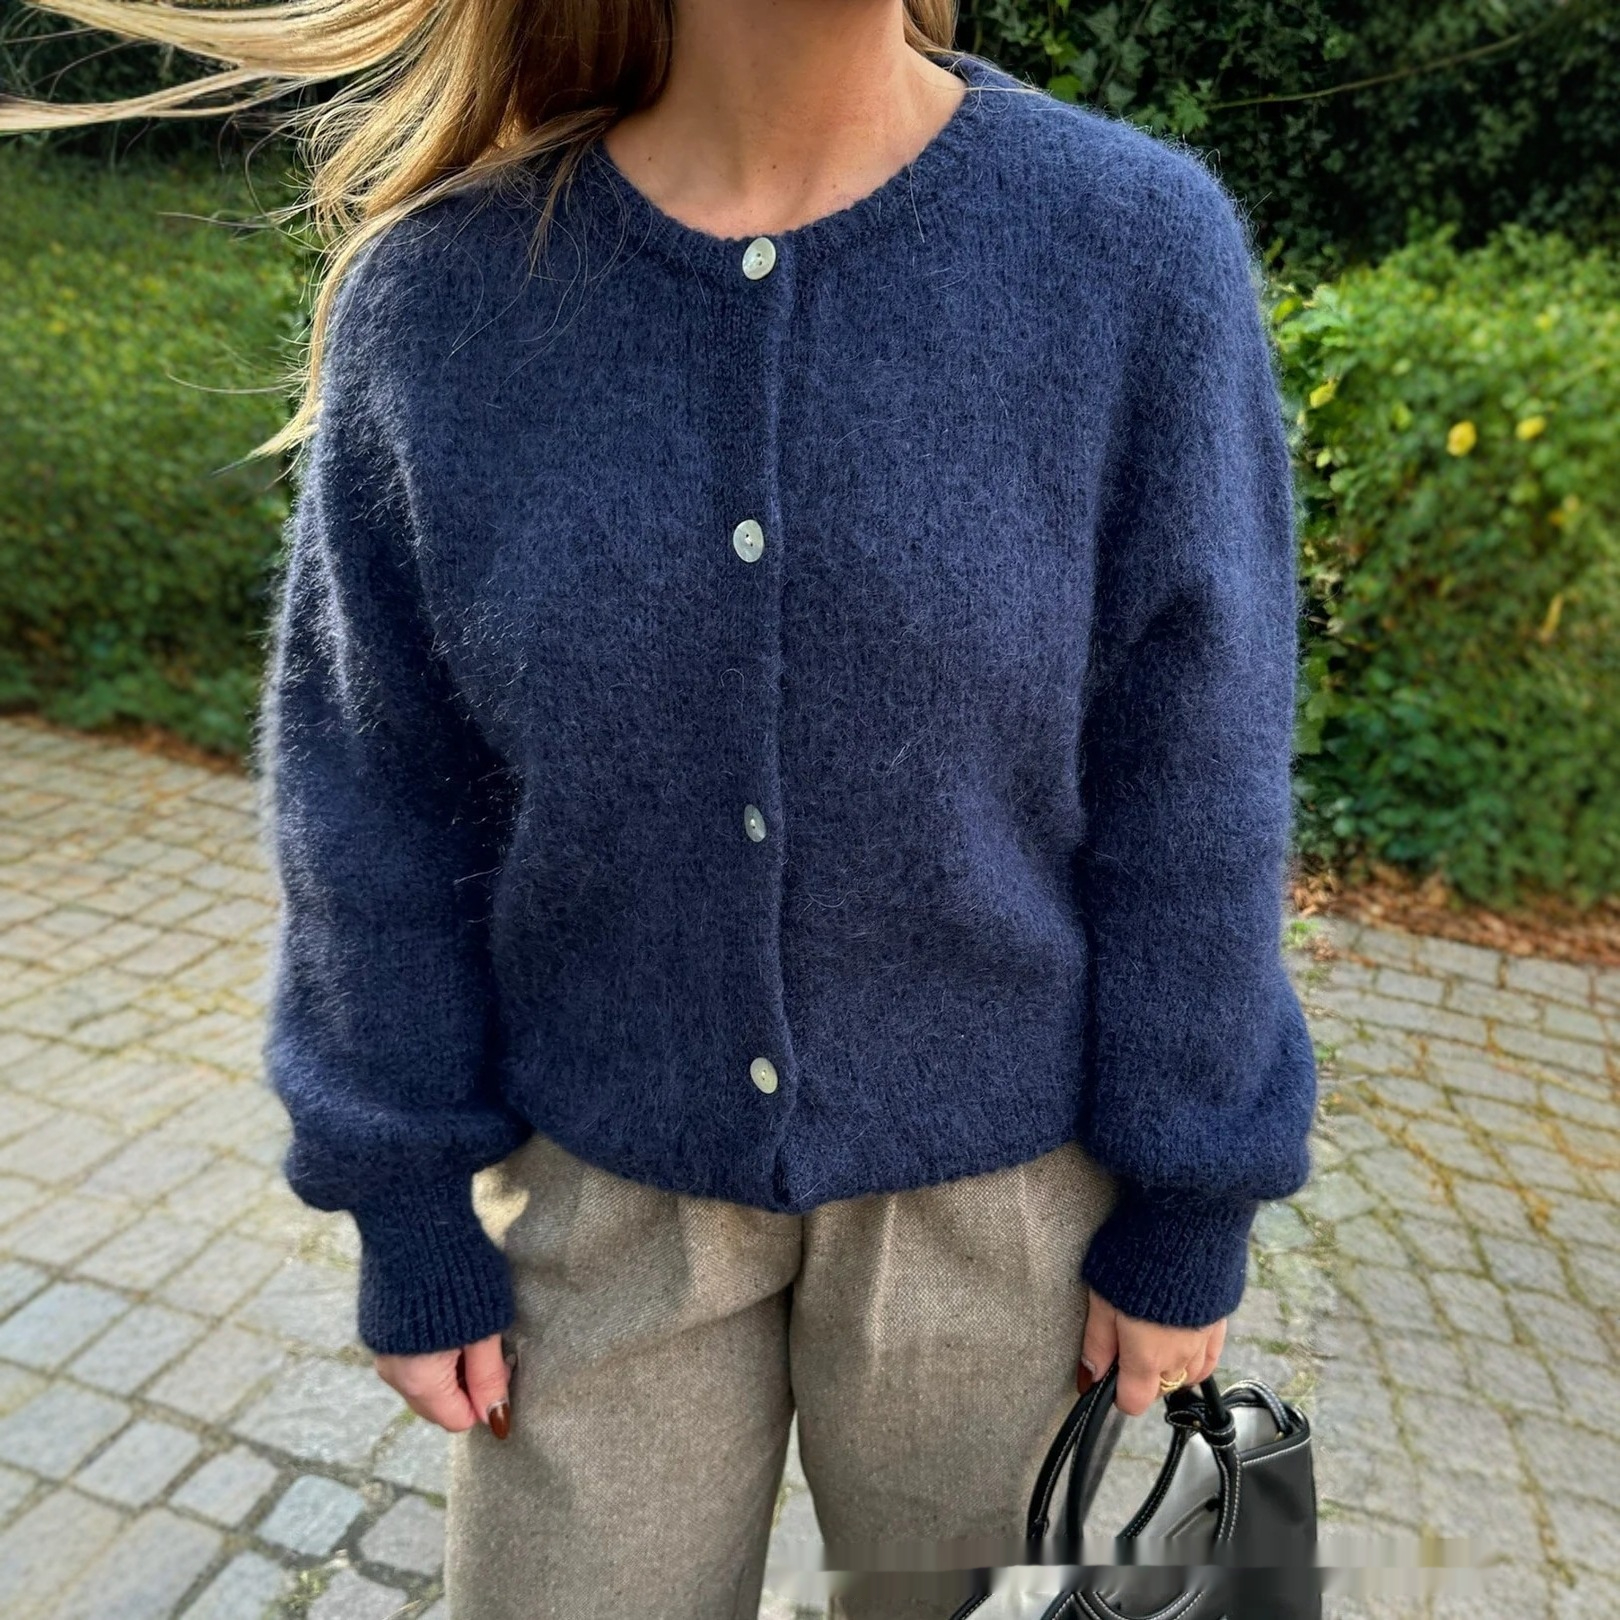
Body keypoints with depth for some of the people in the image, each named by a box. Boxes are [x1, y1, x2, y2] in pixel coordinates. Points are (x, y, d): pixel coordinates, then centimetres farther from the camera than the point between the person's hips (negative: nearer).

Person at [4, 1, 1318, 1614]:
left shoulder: (1138, 252, -15)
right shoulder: (440, 290, -12)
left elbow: (1184, 785, -10)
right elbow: (381, 797, -6)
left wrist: (1186, 1213, -3)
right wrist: (411, 1222, -1)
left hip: (980, 1172, 0)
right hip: (607, 1178, 1)